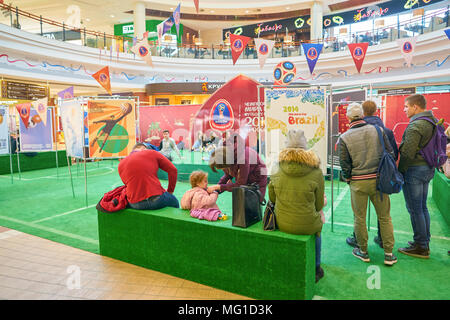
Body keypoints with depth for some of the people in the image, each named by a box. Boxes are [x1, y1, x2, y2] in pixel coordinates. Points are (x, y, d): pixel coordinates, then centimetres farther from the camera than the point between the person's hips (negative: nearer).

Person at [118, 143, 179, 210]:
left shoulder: (121, 165, 11)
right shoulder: (152, 153, 2)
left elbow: (127, 184, 19)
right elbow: (173, 170, 2)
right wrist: (170, 191, 12)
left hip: (134, 205, 4)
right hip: (155, 200, -4)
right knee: (174, 202, 25)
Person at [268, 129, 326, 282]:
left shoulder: (277, 172, -11)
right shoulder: (316, 173, -17)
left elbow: (272, 198, 3)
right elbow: (319, 205, -6)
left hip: (282, 224, 3)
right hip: (307, 226, -2)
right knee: (317, 225, 33)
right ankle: (315, 269, 45)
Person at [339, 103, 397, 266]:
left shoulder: (344, 138, -7)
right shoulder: (378, 130, -1)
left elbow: (345, 165, -5)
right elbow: (391, 154, 3)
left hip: (358, 183, -2)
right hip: (378, 180, 2)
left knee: (360, 218, 12)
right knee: (385, 217, 13)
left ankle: (363, 251, 24)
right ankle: (389, 254, 21)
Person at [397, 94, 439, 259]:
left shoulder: (415, 126, -18)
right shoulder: (433, 122, 11)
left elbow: (408, 152, -22)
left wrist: (400, 171, -10)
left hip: (414, 170, -9)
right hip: (428, 169, 10)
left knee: (415, 209, -1)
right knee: (422, 207, 17)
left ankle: (420, 247, 8)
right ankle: (425, 242, 27)